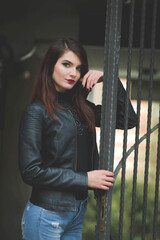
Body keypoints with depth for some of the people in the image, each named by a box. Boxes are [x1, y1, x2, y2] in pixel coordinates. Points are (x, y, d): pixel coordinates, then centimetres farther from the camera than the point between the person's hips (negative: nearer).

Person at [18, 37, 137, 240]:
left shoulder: (82, 109, 8)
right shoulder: (37, 111, -10)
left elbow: (128, 120, 7)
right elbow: (31, 171, -16)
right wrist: (85, 179, -15)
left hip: (78, 212, 6)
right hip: (47, 214, -6)